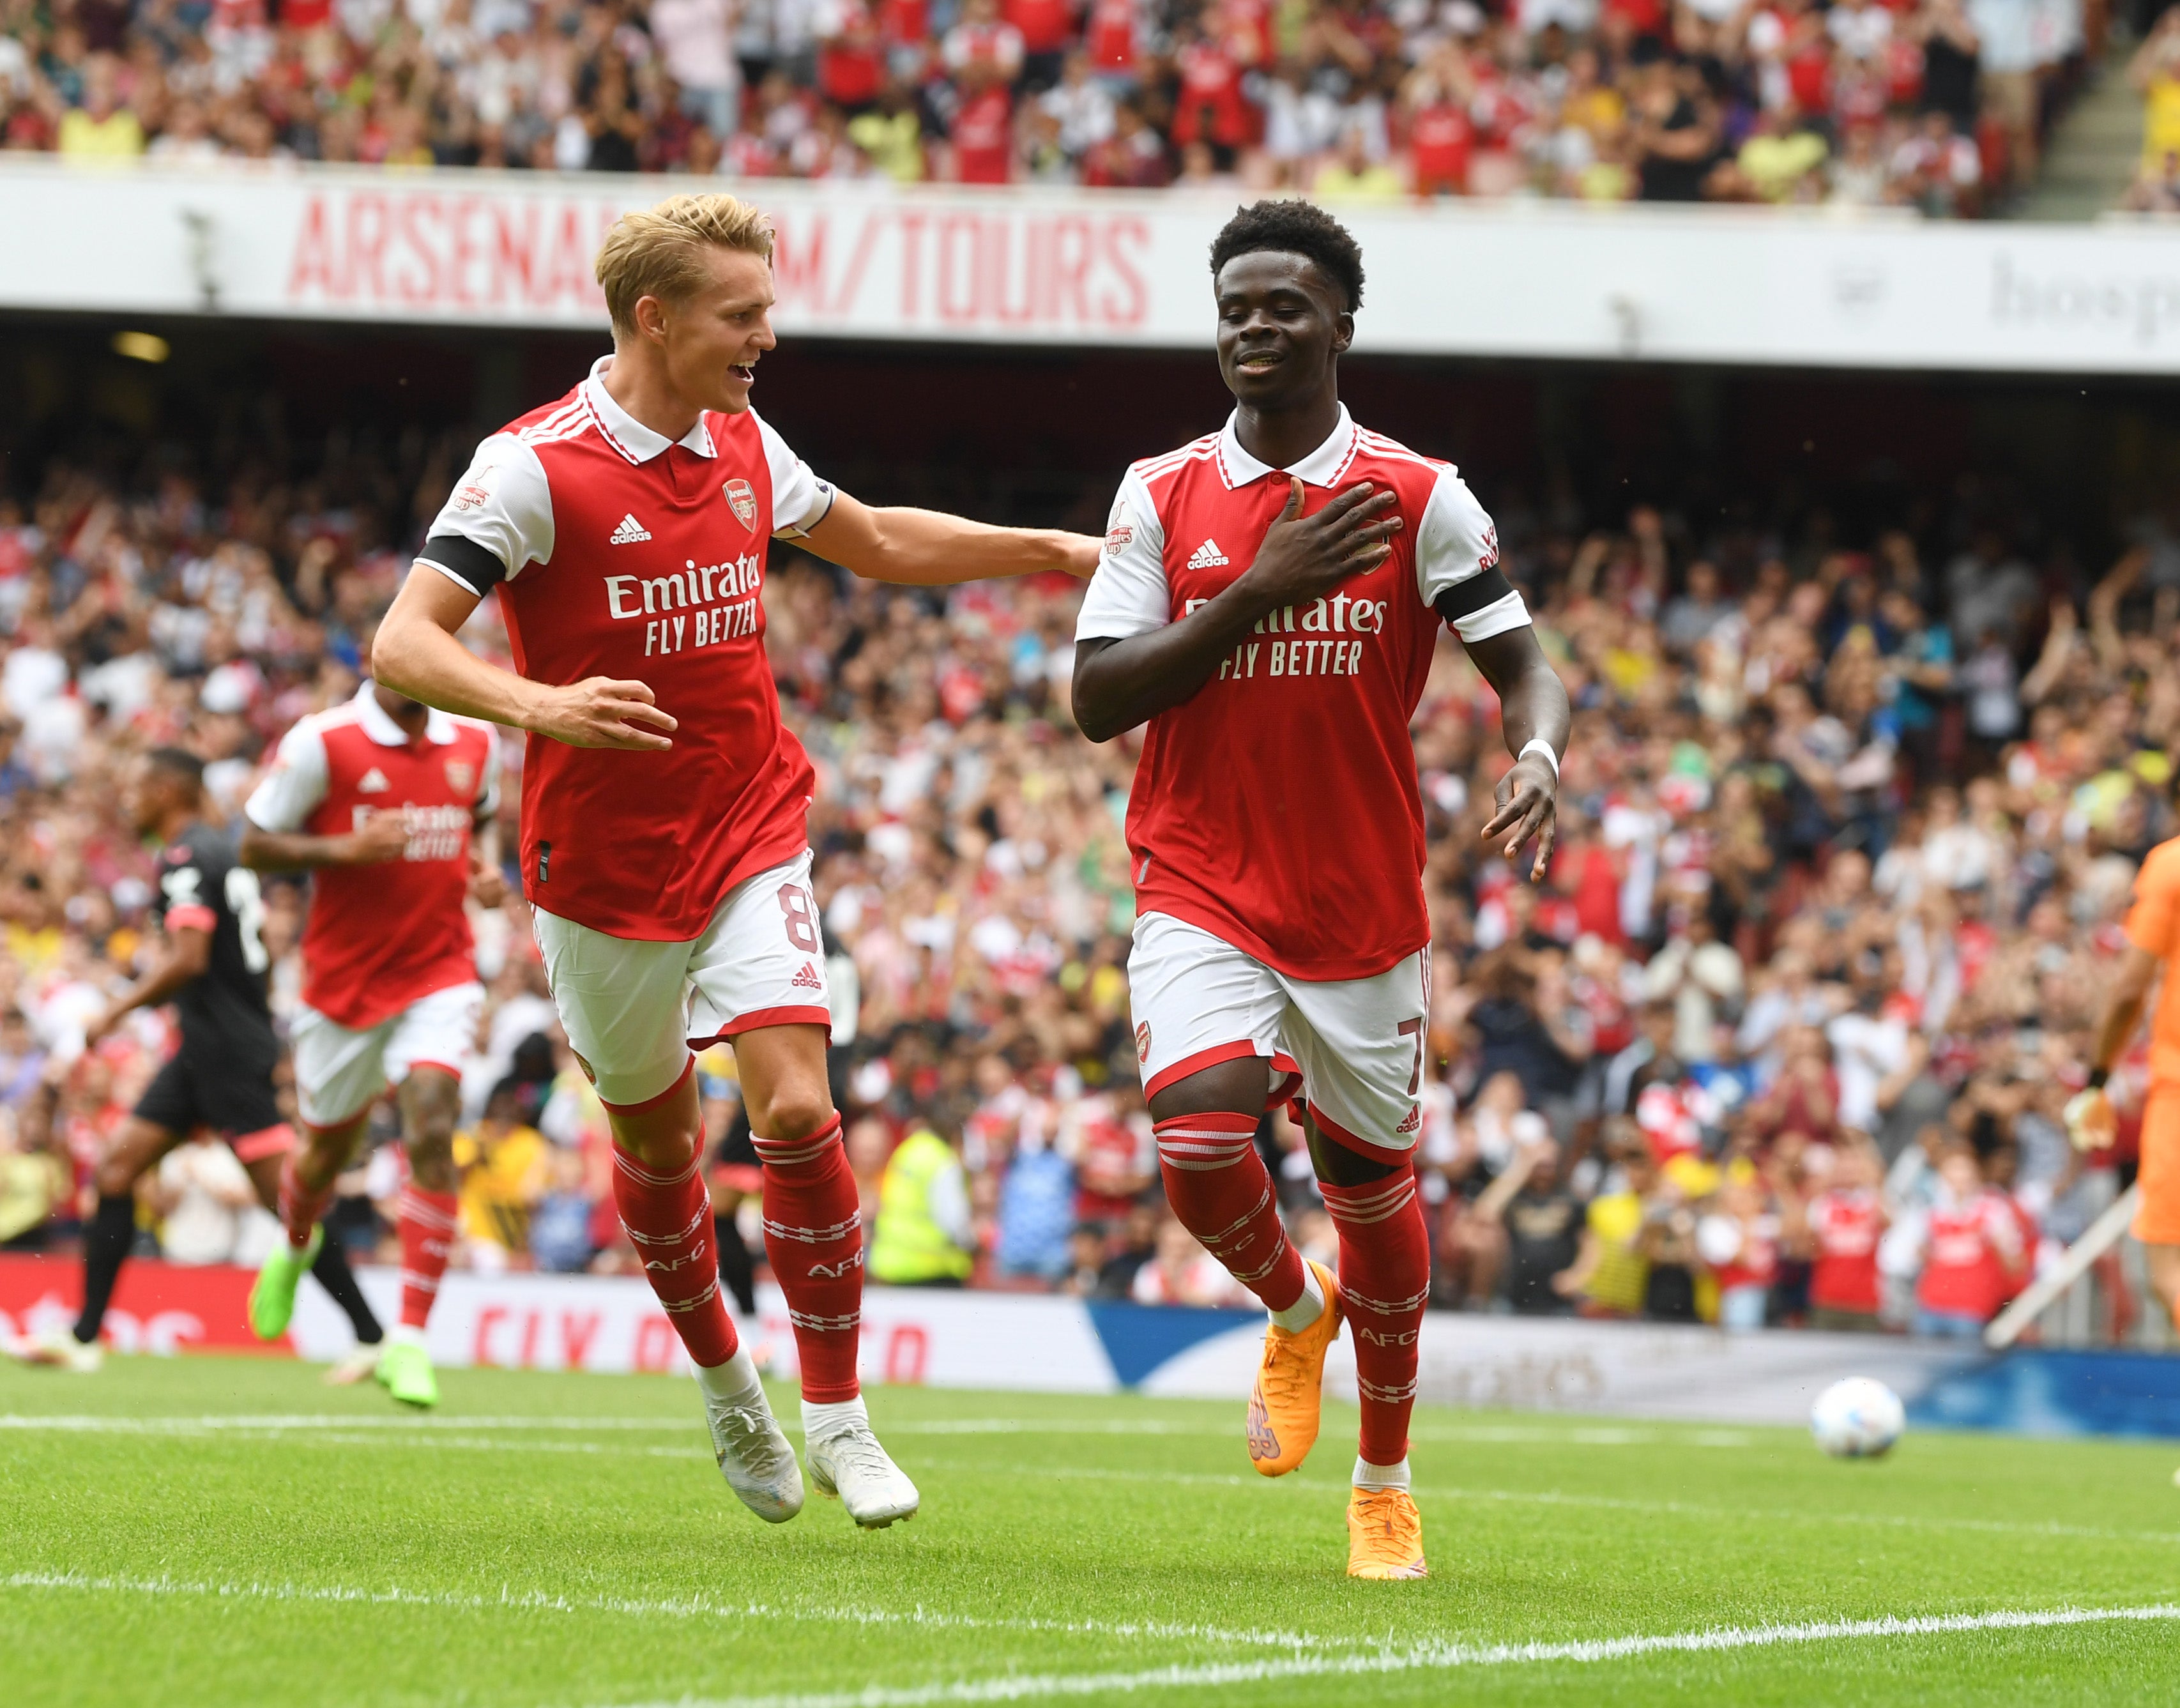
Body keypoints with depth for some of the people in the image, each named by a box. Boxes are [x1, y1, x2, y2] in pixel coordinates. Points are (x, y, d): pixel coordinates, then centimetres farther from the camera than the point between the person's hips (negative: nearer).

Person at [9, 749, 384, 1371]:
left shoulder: (187, 858, -13)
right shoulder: (225, 851, 17)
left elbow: (188, 959, -23)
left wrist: (116, 1011, -13)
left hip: (227, 1051, -10)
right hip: (205, 1050, 10)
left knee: (283, 1194, -11)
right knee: (117, 1167, 7)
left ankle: (373, 1336, -10)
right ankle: (83, 1337, 7)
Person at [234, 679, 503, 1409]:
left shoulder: (476, 740, 2)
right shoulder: (323, 742, -11)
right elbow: (254, 846, -8)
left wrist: (487, 867, 1)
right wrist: (345, 849, -23)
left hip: (439, 973, 1)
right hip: (344, 983, -1)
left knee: (432, 1134, -19)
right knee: (327, 1149, 15)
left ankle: (408, 1342, -17)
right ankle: (296, 1247, 54)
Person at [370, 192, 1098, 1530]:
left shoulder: (744, 446, 3)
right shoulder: (535, 467, -15)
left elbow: (876, 541, 24)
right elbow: (404, 646, -23)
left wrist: (1051, 551, 19)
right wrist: (540, 705, -40)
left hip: (753, 841, 3)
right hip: (605, 868, -3)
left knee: (796, 1112, -14)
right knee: (656, 1140, 12)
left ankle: (838, 1418, -2)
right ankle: (725, 1384, 36)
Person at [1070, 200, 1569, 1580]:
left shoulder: (1419, 498, -3)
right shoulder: (1163, 496, 1)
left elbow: (1523, 661, -5)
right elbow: (1099, 700, -5)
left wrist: (1539, 756, -28)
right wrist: (1257, 594, -16)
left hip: (1366, 903, 0)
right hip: (1201, 890, 0)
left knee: (1373, 1187, 9)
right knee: (1201, 1146, -22)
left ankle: (1387, 1484, 30)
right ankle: (1295, 1310, 14)